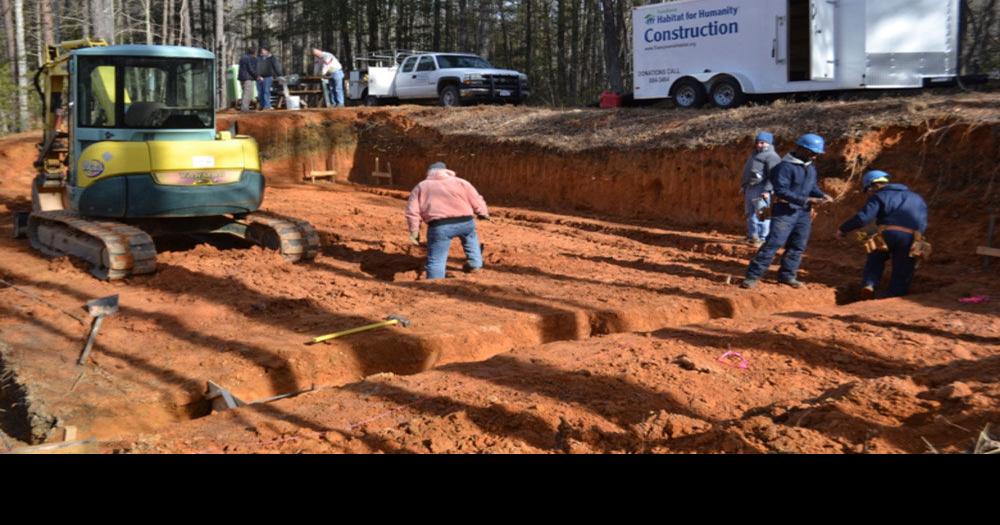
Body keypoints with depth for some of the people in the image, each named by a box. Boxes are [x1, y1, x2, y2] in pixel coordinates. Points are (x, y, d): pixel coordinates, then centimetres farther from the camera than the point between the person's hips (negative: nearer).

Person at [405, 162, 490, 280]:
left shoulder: (420, 187, 17)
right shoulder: (460, 182, 16)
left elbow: (412, 211, 8)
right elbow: (476, 201, 14)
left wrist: (414, 231, 11)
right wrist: (484, 214, 31)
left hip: (439, 226, -2)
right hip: (465, 222, 2)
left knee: (436, 260, 1)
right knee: (470, 237, 36)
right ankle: (474, 264, 38)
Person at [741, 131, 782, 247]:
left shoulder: (771, 156, -8)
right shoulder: (754, 155, 23)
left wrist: (766, 190, -25)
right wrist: (744, 185, 22)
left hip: (761, 189, -10)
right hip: (750, 188, 10)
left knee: (762, 214, -11)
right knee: (750, 214, 13)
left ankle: (763, 239, -10)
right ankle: (752, 236, 21)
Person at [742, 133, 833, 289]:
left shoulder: (810, 167, 10)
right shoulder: (785, 167, -16)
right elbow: (781, 191, -23)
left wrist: (822, 195, -2)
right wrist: (806, 200, -26)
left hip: (804, 212, 8)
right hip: (785, 211, -8)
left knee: (798, 246, 9)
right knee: (773, 244, -12)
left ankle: (787, 275, 21)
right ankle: (753, 276, -10)